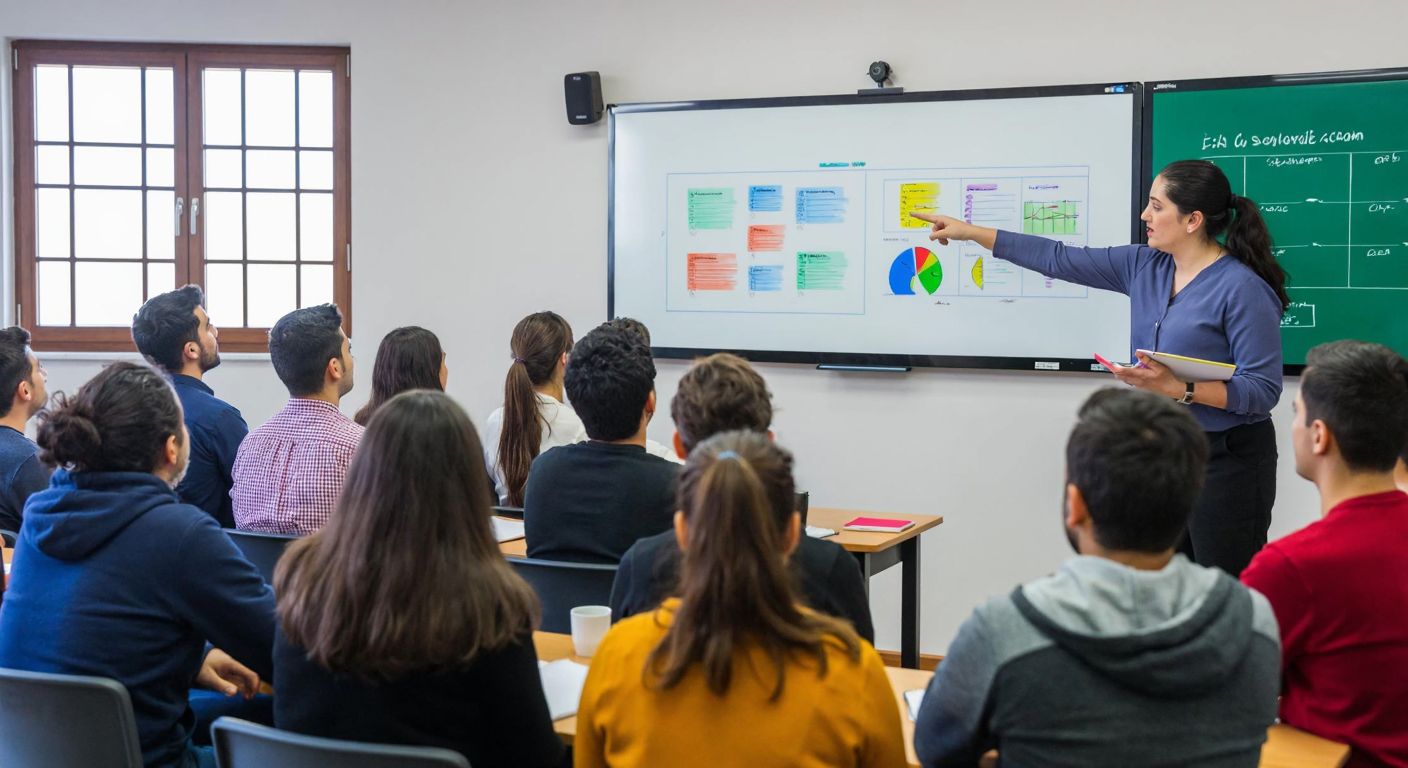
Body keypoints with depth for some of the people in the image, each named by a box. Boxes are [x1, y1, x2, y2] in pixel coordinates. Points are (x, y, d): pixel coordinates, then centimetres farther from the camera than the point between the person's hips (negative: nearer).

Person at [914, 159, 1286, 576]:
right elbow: (1060, 259, 10)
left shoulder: (1244, 288, -15)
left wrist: (1176, 388, -27)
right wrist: (970, 232, 11)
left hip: (1227, 460, -7)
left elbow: (1263, 390, -17)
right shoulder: (1144, 267, 5)